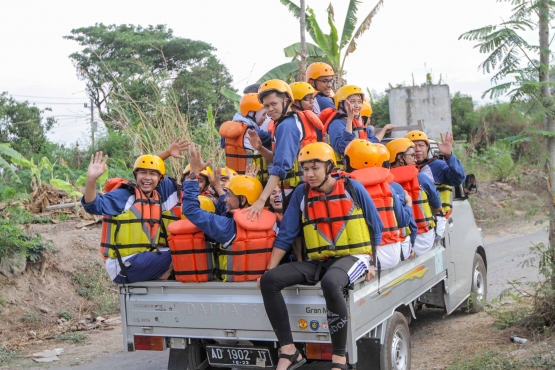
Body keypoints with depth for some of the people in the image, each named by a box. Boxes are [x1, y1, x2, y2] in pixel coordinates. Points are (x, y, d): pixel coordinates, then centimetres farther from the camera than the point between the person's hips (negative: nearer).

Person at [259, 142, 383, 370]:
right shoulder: (301, 193, 4)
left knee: (330, 283, -39)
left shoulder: (352, 188, -3)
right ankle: (289, 351, -13)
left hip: (352, 257, -4)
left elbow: (375, 227, 5)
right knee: (269, 281, -17)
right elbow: (286, 235, 5)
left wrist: (372, 263, 1)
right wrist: (270, 269, -2)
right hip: (318, 261, 4)